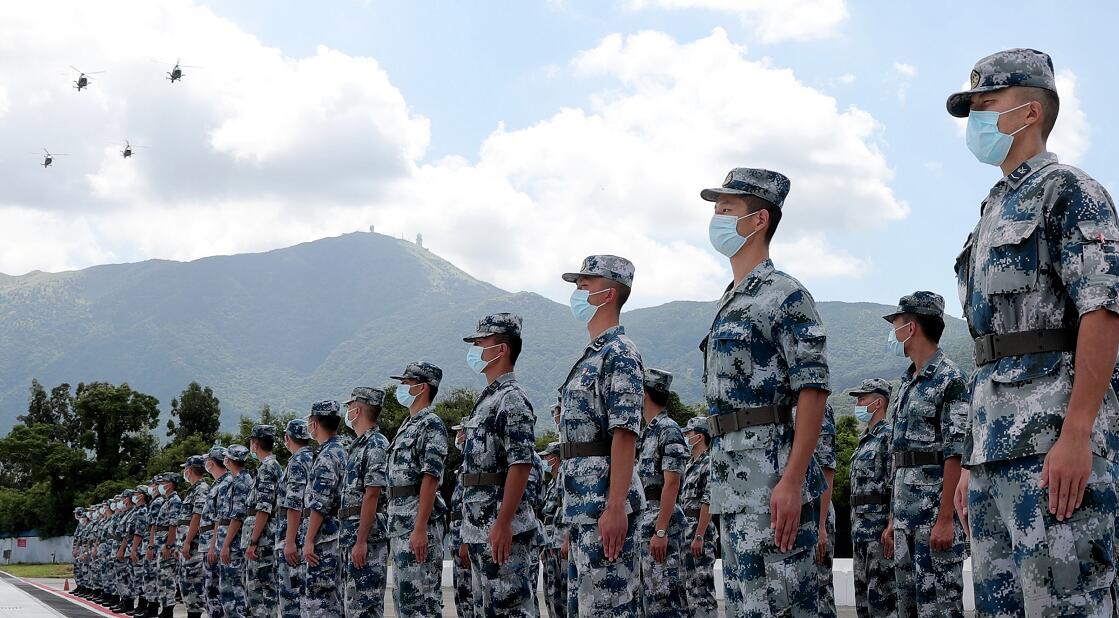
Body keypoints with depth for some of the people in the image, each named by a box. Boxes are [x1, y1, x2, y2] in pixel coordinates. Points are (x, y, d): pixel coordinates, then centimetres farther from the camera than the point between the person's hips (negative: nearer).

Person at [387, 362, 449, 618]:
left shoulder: (431, 424, -10)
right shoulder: (407, 425, 20)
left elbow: (430, 479, -18)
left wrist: (420, 528, -24)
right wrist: (395, 522, 18)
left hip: (419, 518, -10)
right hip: (398, 518, 10)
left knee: (421, 595, -10)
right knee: (403, 594, 11)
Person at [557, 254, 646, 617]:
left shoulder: (619, 353, -10)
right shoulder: (590, 356, 20)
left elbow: (624, 434, -18)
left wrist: (615, 507, -24)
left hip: (604, 504, -10)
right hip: (581, 505, 10)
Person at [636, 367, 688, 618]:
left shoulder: (668, 430, -10)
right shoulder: (646, 433, 18)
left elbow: (671, 485, -17)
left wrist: (660, 531, -22)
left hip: (661, 520, -10)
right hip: (642, 520, 10)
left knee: (663, 597, -11)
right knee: (646, 596, 11)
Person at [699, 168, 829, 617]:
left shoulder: (784, 296, -8)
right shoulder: (729, 304, 20)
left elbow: (813, 391, -15)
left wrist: (792, 481, -22)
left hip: (771, 481, -10)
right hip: (732, 486, 10)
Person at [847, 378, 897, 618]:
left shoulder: (889, 434, -8)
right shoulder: (865, 439, 20)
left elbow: (897, 485, -17)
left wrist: (891, 528, -22)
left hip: (880, 525, -10)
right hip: (860, 526, 10)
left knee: (882, 591, -10)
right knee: (862, 591, 10)